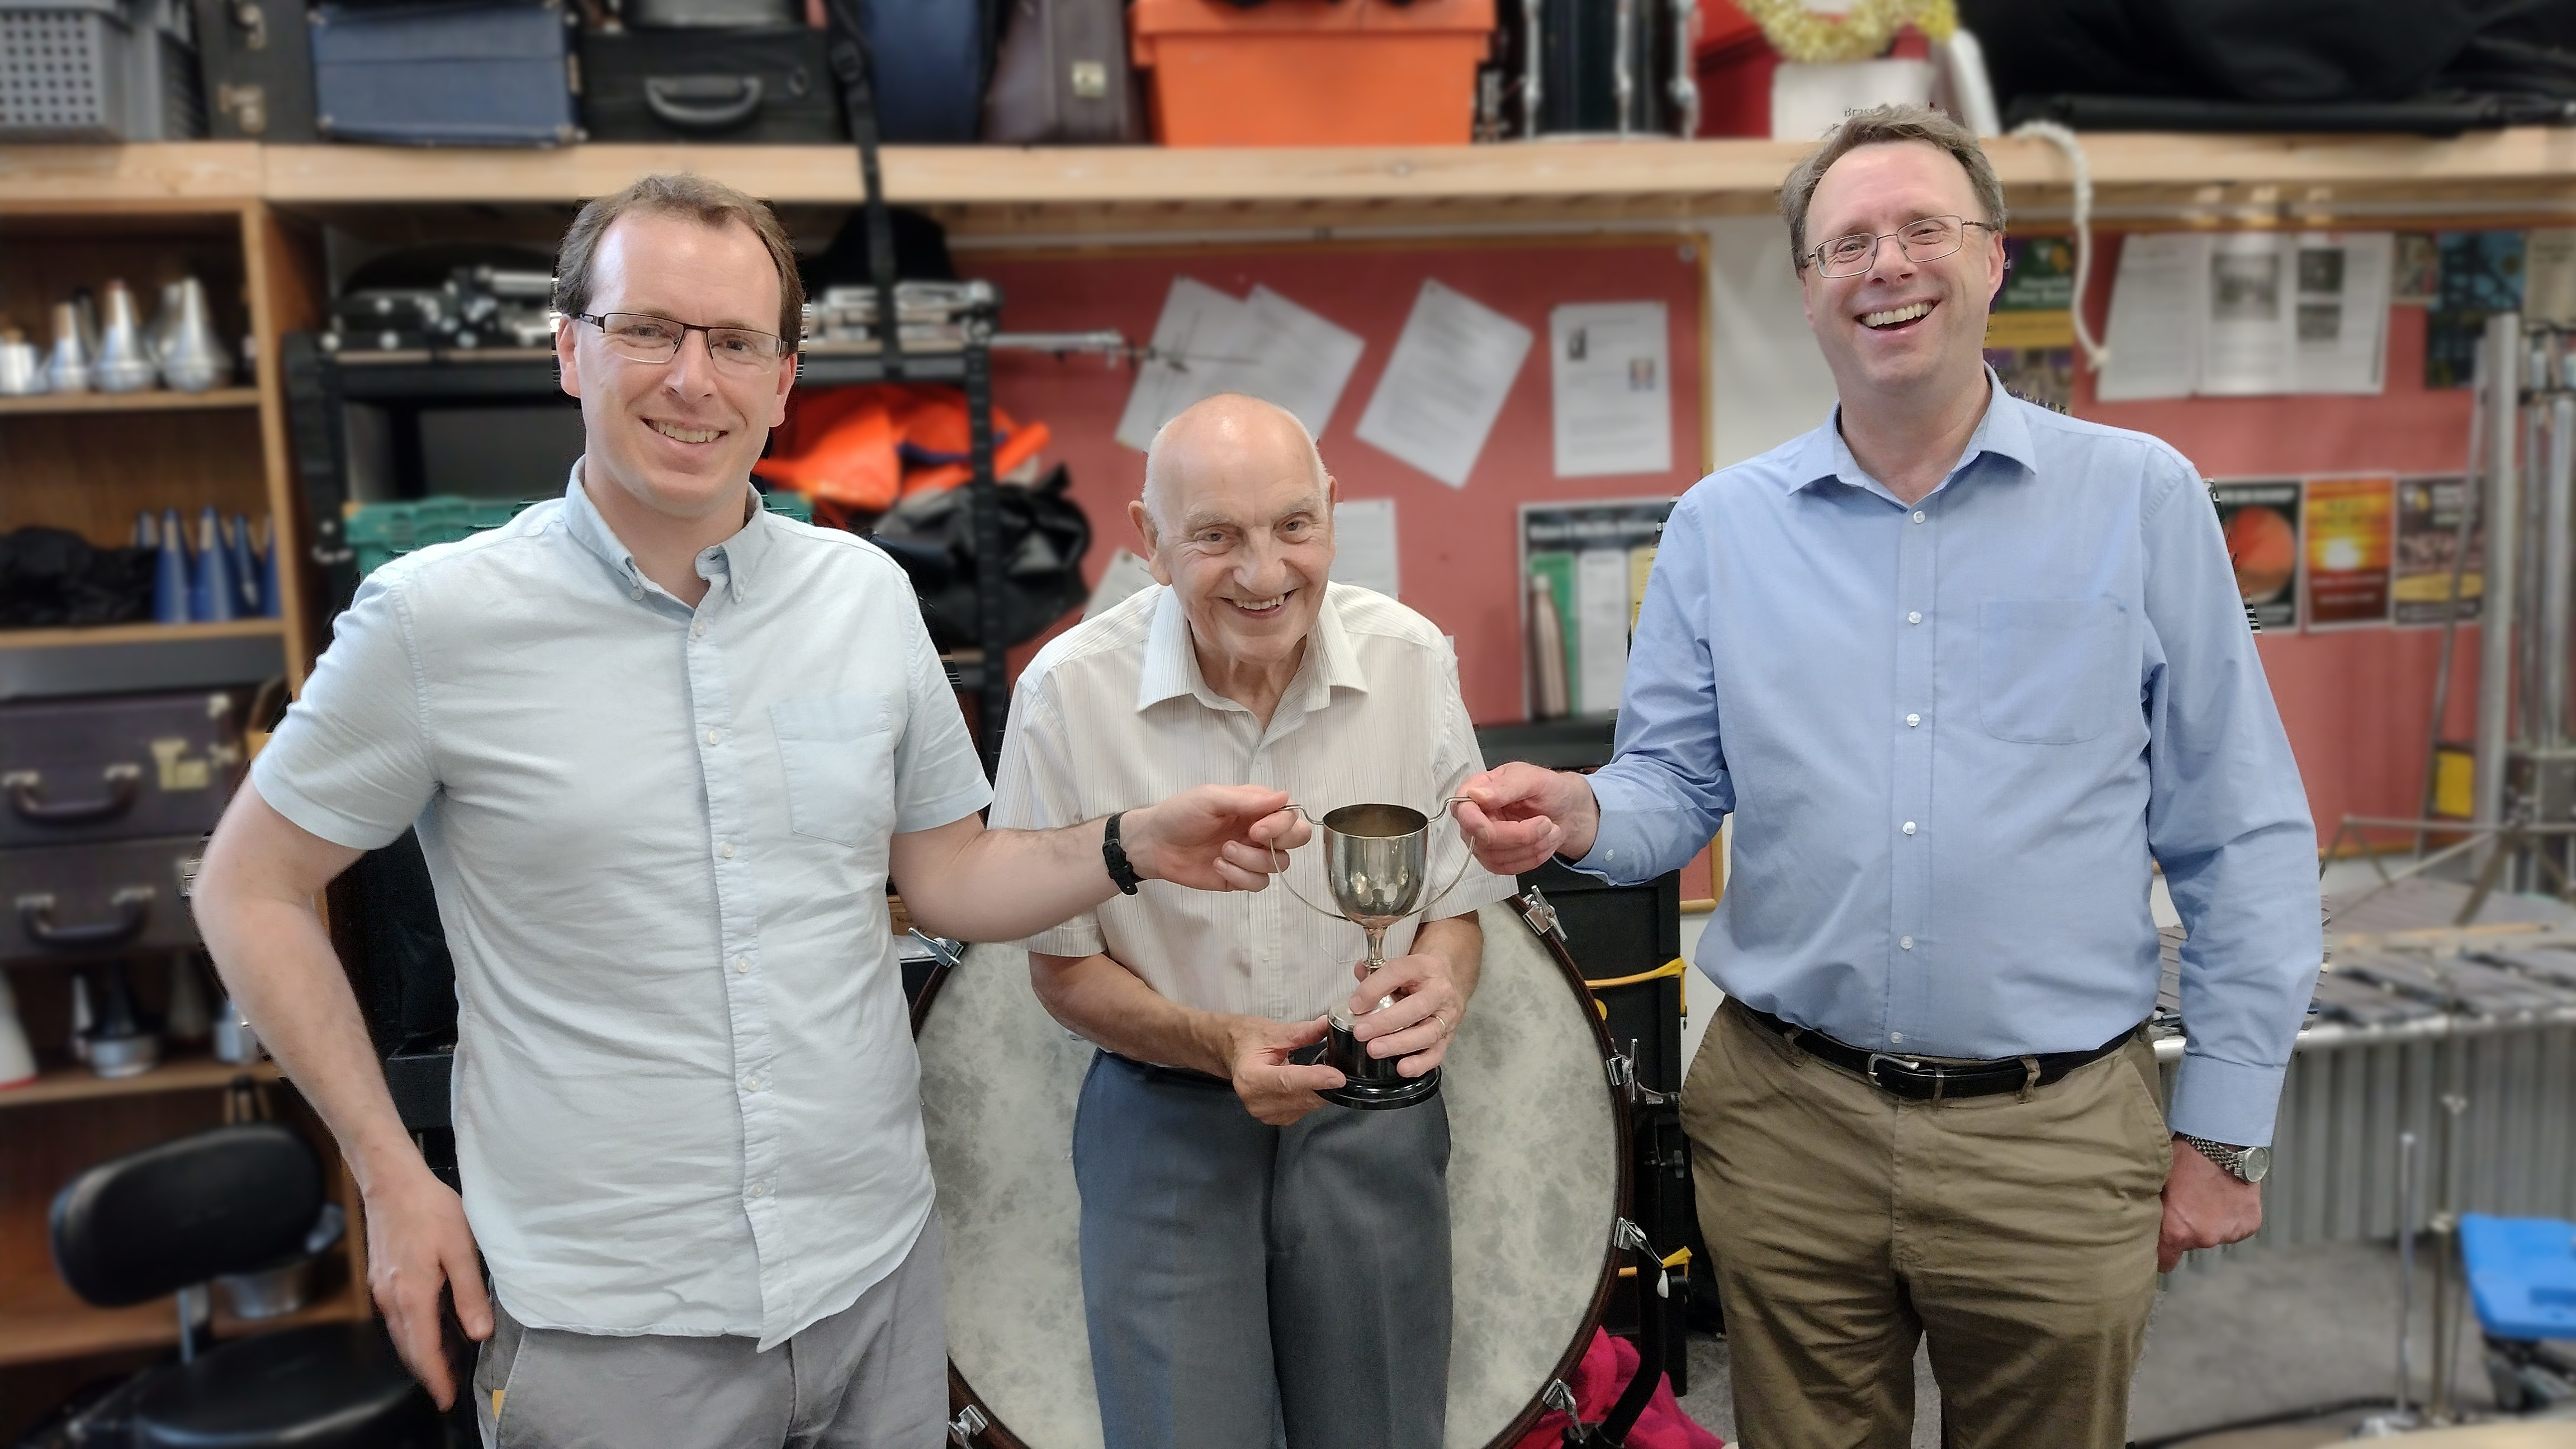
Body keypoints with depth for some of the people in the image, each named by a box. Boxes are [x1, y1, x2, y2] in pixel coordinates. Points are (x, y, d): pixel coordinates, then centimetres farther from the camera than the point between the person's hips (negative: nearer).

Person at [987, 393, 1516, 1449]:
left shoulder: (1411, 658, -10)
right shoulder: (1071, 691, -16)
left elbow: (1453, 909, 0)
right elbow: (1063, 969, -6)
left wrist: (1441, 983, -23)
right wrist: (1217, 1042, -24)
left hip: (1371, 1118, 2)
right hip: (1167, 1131, -2)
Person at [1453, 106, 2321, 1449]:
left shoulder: (2142, 499, -1)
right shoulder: (1722, 525, 3)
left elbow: (2242, 843, 0)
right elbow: (1676, 785, 6)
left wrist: (2222, 1131, 0)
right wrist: (1579, 815, -17)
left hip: (2057, 1138, -1)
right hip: (1786, 1126, 1)